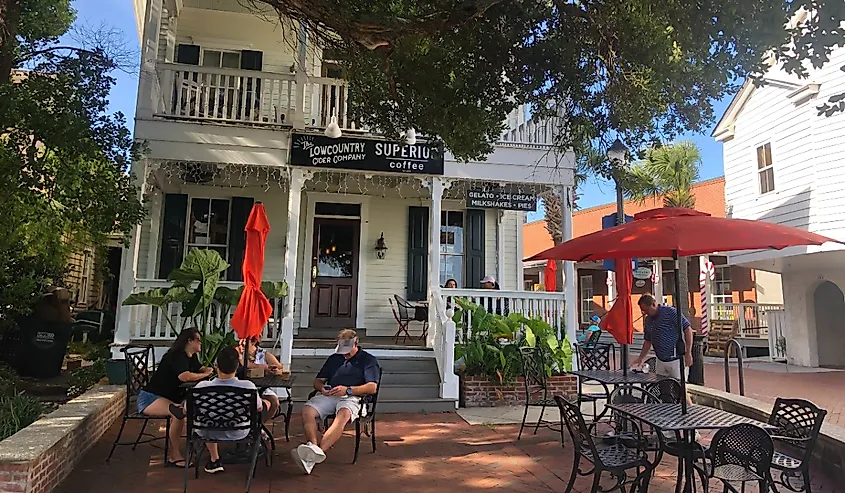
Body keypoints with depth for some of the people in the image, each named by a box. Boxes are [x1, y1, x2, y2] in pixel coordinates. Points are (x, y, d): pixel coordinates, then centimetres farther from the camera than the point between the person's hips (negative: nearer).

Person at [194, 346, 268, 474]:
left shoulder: (202, 387, -25)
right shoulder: (248, 386, -27)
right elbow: (259, 408, -8)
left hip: (208, 434, 1)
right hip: (238, 434, -1)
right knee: (267, 403, 21)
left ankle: (214, 459, 35)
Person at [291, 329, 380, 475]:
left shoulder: (369, 360, 12)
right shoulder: (334, 358, 28)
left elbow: (372, 387, -1)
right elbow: (317, 380, 28)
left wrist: (348, 390, -13)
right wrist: (322, 388, 3)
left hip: (351, 397, -4)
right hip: (328, 396, 5)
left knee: (343, 415, -38)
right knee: (307, 410, -26)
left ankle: (319, 450, -51)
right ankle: (314, 447, -41)